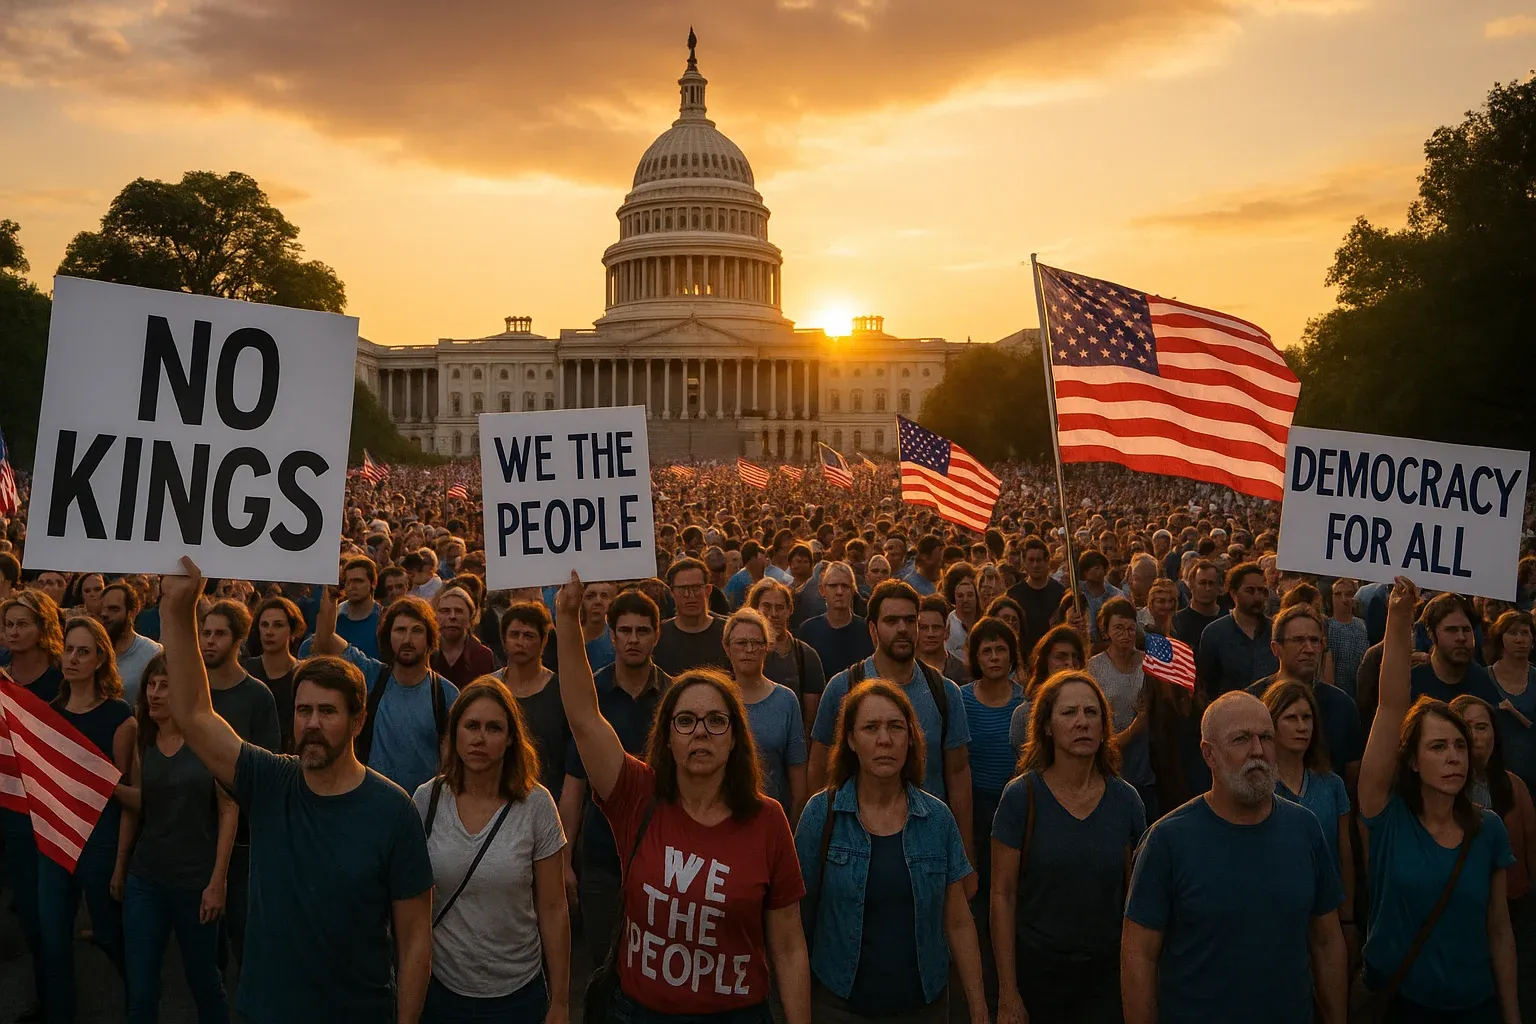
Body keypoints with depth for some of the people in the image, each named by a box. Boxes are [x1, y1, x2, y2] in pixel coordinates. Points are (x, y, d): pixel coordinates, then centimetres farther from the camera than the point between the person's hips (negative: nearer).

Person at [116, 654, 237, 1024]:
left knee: (203, 981, 10)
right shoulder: (141, 742, 3)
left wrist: (217, 882, -11)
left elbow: (229, 810, -10)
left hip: (196, 881, -4)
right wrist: (120, 867, 13)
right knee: (139, 991, 5)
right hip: (144, 880, 4)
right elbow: (133, 809, 12)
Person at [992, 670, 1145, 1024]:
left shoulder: (1126, 800, -3)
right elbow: (1002, 895, -10)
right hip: (1037, 968, -2)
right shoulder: (1021, 796, -12)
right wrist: (1008, 994, -11)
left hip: (1107, 970, 2)